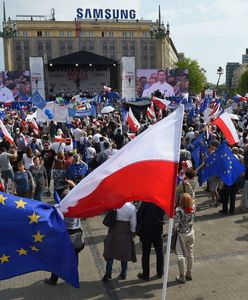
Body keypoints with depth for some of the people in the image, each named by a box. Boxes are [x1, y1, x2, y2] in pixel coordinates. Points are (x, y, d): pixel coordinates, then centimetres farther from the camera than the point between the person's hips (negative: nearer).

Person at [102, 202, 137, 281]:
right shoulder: (132, 207, -12)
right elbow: (133, 223, -6)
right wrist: (132, 233, 6)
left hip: (113, 231, 0)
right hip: (126, 232, 0)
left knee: (110, 252, 11)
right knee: (124, 253, 13)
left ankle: (108, 273, 10)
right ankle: (123, 273, 23)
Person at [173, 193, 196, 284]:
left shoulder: (178, 210, -24)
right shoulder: (193, 208, -10)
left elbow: (175, 225, -20)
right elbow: (192, 203, 16)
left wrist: (173, 232, -3)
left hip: (181, 235, -5)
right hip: (191, 233, 5)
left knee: (181, 256, 4)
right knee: (190, 254, 16)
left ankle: (182, 277, 12)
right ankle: (189, 274, 30)